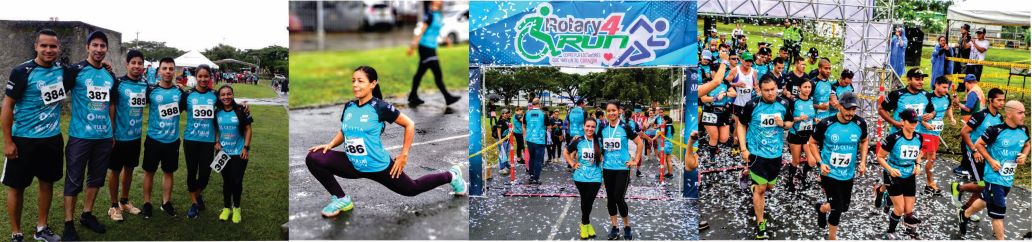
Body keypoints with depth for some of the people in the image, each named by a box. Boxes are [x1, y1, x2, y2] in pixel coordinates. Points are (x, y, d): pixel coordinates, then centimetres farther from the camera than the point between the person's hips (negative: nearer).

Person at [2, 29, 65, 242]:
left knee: (47, 183, 13)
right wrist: (8, 142, -13)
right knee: (17, 186, 4)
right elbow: (7, 107, -10)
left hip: (52, 139, 5)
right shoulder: (22, 72, -13)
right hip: (24, 140, -5)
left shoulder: (62, 70, 1)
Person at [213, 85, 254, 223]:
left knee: (237, 181, 0)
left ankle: (236, 208, 19)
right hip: (223, 152, 3)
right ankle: (226, 207, 25)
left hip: (239, 152, -3)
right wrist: (217, 142, -2)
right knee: (226, 180, 12)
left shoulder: (241, 111, -10)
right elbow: (216, 129, 13)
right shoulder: (217, 113, 1)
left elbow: (248, 130, -6)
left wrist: (246, 147, -10)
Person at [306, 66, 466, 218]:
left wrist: (404, 156, -8)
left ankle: (451, 175, 42)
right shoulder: (349, 107, -1)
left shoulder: (380, 107, -17)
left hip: (378, 166, -5)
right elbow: (344, 132, 15)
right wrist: (329, 145, -4)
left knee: (412, 189, 16)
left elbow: (409, 125, -9)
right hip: (354, 165, 5)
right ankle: (341, 199, 0)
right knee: (314, 158, -14)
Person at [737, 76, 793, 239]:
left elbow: (790, 123, 10)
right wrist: (743, 149, -9)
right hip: (757, 152, -4)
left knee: (770, 186, 18)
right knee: (761, 189, -4)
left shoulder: (784, 105, -5)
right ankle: (760, 223, 8)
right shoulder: (752, 105, -14)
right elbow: (741, 125, -3)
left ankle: (755, 187, 53)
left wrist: (783, 124, -15)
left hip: (776, 153, 4)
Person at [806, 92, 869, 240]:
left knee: (844, 207, 15)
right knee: (837, 208, -7)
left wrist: (863, 161, -1)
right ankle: (832, 237, 24)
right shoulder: (826, 124, -19)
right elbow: (812, 143, -4)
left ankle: (822, 208, 49)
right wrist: (820, 163, -16)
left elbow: (864, 141, 11)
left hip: (848, 175, 4)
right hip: (830, 173, -4)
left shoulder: (860, 123, -10)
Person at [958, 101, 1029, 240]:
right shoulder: (996, 130, -20)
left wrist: (1024, 155, -3)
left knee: (987, 201, 23)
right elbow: (978, 144, -10)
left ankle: (965, 215, 47)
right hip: (994, 176, -7)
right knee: (998, 211, -2)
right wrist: (991, 160, -16)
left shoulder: (1024, 130, -1)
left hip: (1009, 178, 7)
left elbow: (1026, 146, 18)